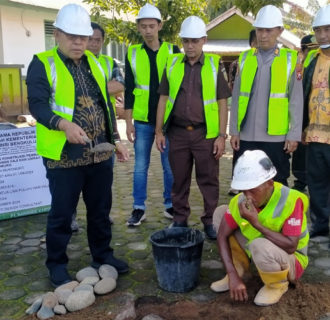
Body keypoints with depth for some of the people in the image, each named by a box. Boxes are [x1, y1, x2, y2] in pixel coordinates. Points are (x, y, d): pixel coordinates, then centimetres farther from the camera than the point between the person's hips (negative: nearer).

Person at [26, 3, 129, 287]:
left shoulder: (94, 63, 12)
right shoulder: (43, 64, -7)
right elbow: (37, 105, -17)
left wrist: (116, 139, 12)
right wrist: (63, 124, -34)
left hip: (99, 153, 6)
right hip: (64, 155, -5)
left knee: (101, 209, 16)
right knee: (62, 213, 5)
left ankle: (103, 256, 32)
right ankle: (57, 265, 22)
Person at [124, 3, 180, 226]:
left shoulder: (172, 51, 1)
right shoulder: (132, 53, 4)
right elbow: (129, 90, 5)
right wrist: (128, 121, 1)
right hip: (142, 120, 1)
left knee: (170, 165, 7)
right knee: (140, 166, 7)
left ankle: (170, 205, 22)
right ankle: (139, 208, 18)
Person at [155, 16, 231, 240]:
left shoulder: (214, 65, 1)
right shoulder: (172, 64, 6)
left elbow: (222, 103, 0)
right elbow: (163, 99, 8)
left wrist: (222, 136, -6)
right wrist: (159, 131, 3)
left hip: (206, 133, -2)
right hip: (177, 133, 2)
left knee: (209, 180, 6)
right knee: (180, 180, 11)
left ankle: (210, 221, 20)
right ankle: (180, 220, 25)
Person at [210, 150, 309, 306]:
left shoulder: (291, 201, -30)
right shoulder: (240, 201, -15)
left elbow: (290, 246, -35)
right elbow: (222, 236, -11)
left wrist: (256, 223, -40)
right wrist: (233, 276, -18)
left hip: (291, 260, -5)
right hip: (260, 253, 6)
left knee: (261, 246, -41)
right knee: (220, 212, -6)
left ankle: (278, 284, -5)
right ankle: (238, 271, 5)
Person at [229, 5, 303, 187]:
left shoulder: (289, 59, 0)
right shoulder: (245, 58, 6)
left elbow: (296, 101, -1)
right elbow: (236, 98, 7)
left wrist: (294, 135, -5)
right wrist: (234, 131, 4)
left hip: (276, 137, -2)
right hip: (246, 136, 2)